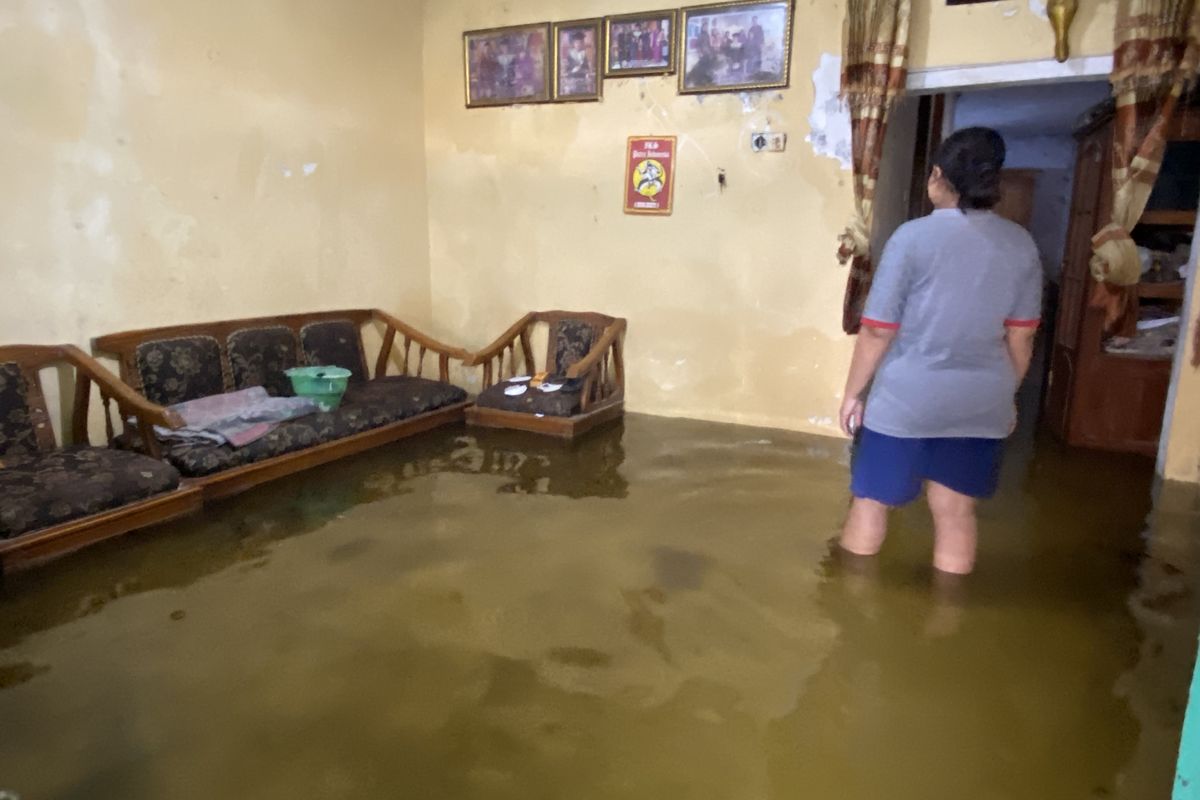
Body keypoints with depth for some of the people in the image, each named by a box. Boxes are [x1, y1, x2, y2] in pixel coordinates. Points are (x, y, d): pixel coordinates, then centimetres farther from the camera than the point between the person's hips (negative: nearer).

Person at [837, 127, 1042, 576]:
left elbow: (877, 331, -12)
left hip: (904, 399, -4)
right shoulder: (1021, 244, 2)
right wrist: (1006, 393, 20)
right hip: (979, 403, 4)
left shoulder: (914, 237, -12)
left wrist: (853, 393, -1)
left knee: (871, 502, 11)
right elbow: (1021, 338, 7)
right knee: (956, 512, 14)